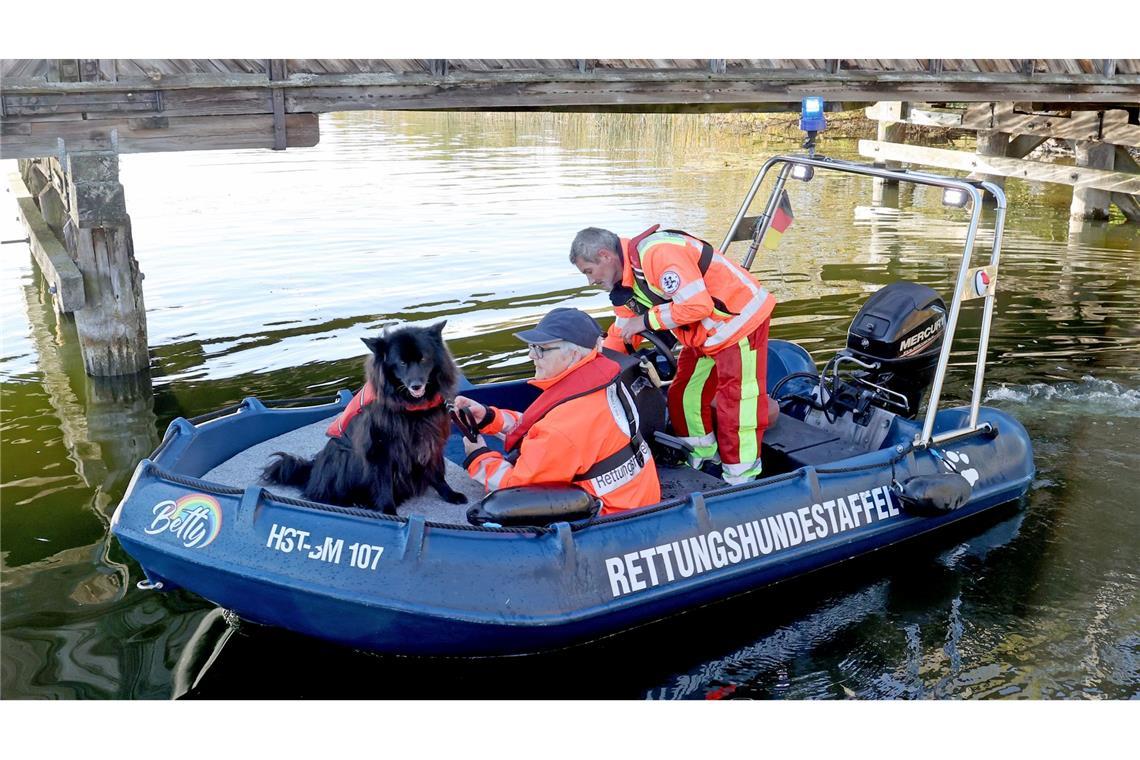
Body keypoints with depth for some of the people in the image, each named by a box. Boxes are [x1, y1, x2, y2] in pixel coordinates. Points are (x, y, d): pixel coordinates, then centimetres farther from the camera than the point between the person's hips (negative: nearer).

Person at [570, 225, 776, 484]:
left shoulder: (658, 253, -27)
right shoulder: (626, 283, 5)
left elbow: (697, 305, -30)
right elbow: (621, 335, 15)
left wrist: (647, 320, -19)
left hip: (739, 320, -10)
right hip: (705, 337, 10)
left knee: (736, 405, -5)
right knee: (684, 397, 14)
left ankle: (741, 483, 6)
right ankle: (703, 461, 30)